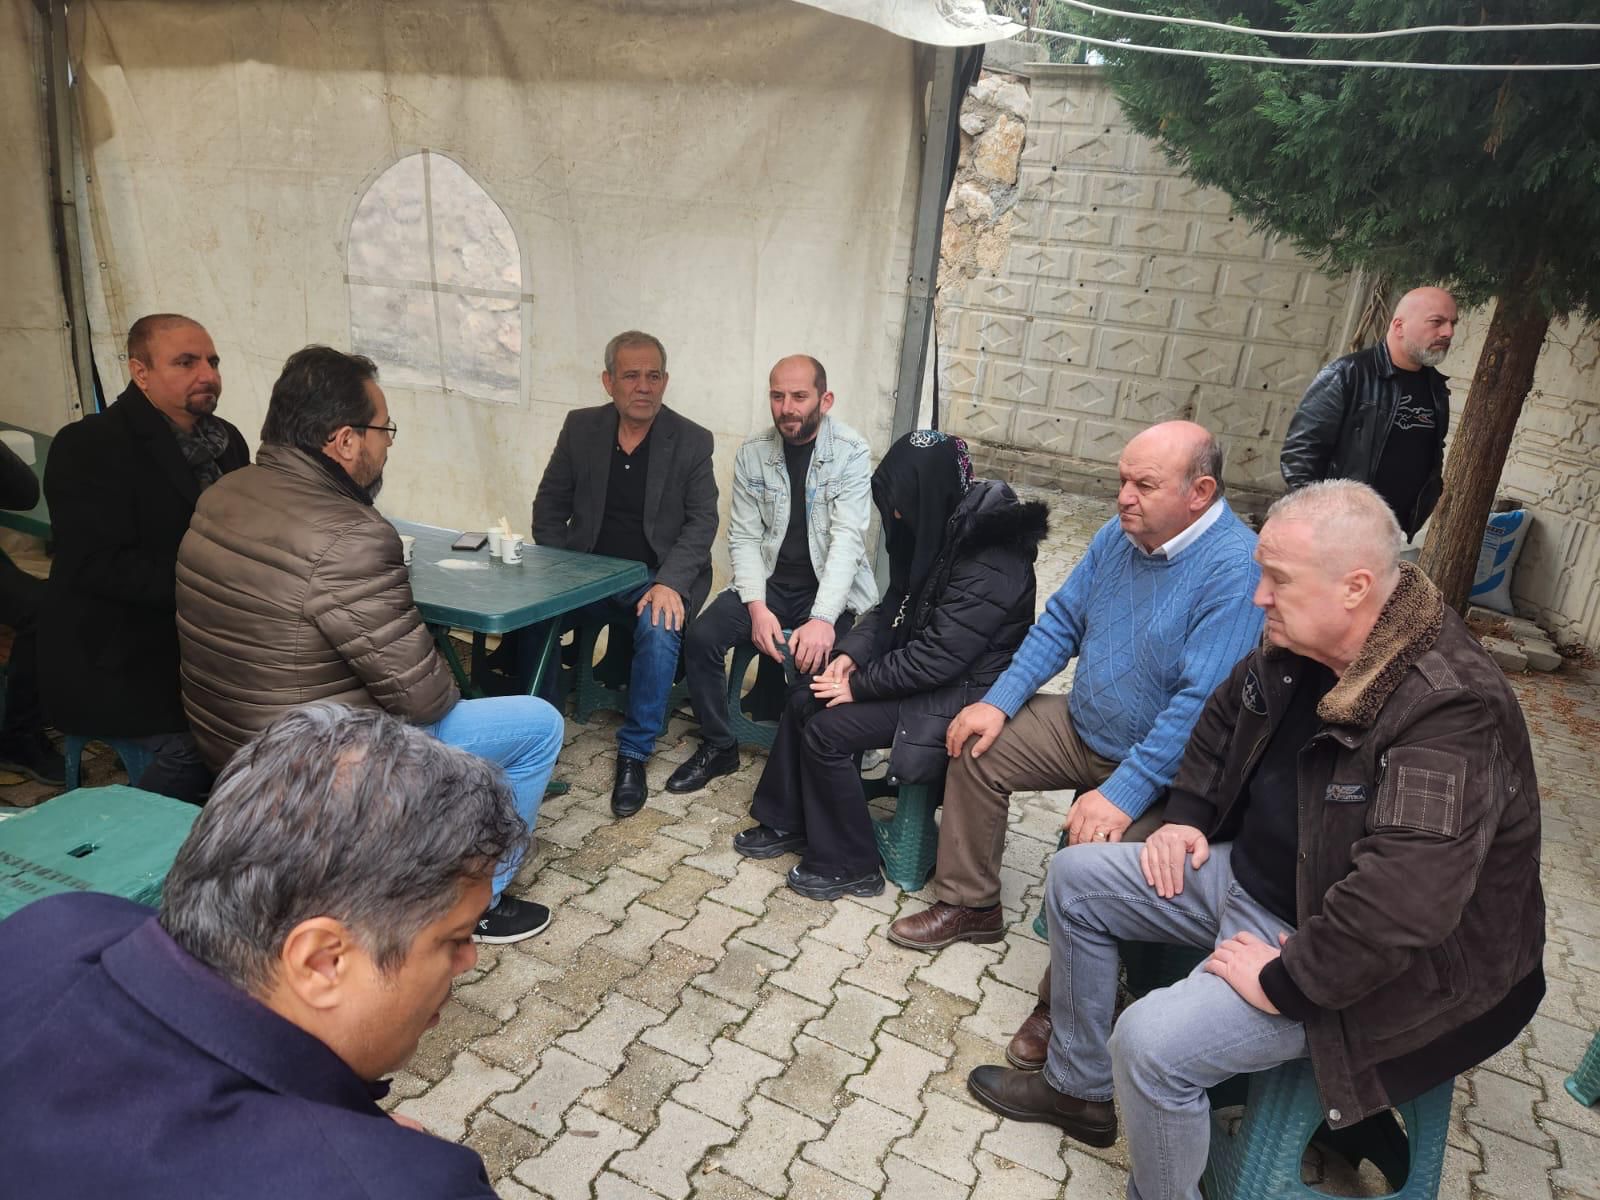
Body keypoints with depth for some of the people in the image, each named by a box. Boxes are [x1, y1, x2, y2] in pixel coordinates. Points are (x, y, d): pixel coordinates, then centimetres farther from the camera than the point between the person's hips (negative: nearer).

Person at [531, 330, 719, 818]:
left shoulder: (692, 441, -3)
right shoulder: (581, 428, 4)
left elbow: (702, 522, -7)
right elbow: (549, 507, 8)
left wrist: (670, 583, -22)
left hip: (658, 577, -3)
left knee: (659, 629, -33)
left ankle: (634, 754, -15)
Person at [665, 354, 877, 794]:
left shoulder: (852, 452, -10)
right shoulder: (752, 454, 1)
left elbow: (847, 539, -19)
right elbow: (744, 538, -1)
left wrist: (822, 618, -31)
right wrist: (757, 607, -18)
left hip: (830, 588, -3)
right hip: (769, 581, 4)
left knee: (812, 661, -29)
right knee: (701, 636, -18)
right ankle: (718, 747, 5)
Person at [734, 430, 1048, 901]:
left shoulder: (990, 561, -28)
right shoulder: (941, 525, 0)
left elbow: (940, 656, -29)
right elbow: (894, 605, 9)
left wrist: (860, 684, -19)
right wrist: (852, 653, -7)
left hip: (959, 691, -9)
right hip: (919, 664, 10)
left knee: (827, 732, -16)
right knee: (804, 699, 4)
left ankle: (849, 866, 2)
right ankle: (787, 822, 19)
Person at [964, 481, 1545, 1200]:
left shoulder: (1451, 713, -32)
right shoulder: (1295, 647, -7)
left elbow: (1405, 901, -37)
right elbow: (1225, 715, 14)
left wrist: (1281, 982, -28)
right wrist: (1187, 815, 5)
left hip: (1333, 949, -8)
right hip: (1245, 871, 9)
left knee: (1150, 1042, -25)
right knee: (1075, 877, 10)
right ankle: (1078, 1087, 25)